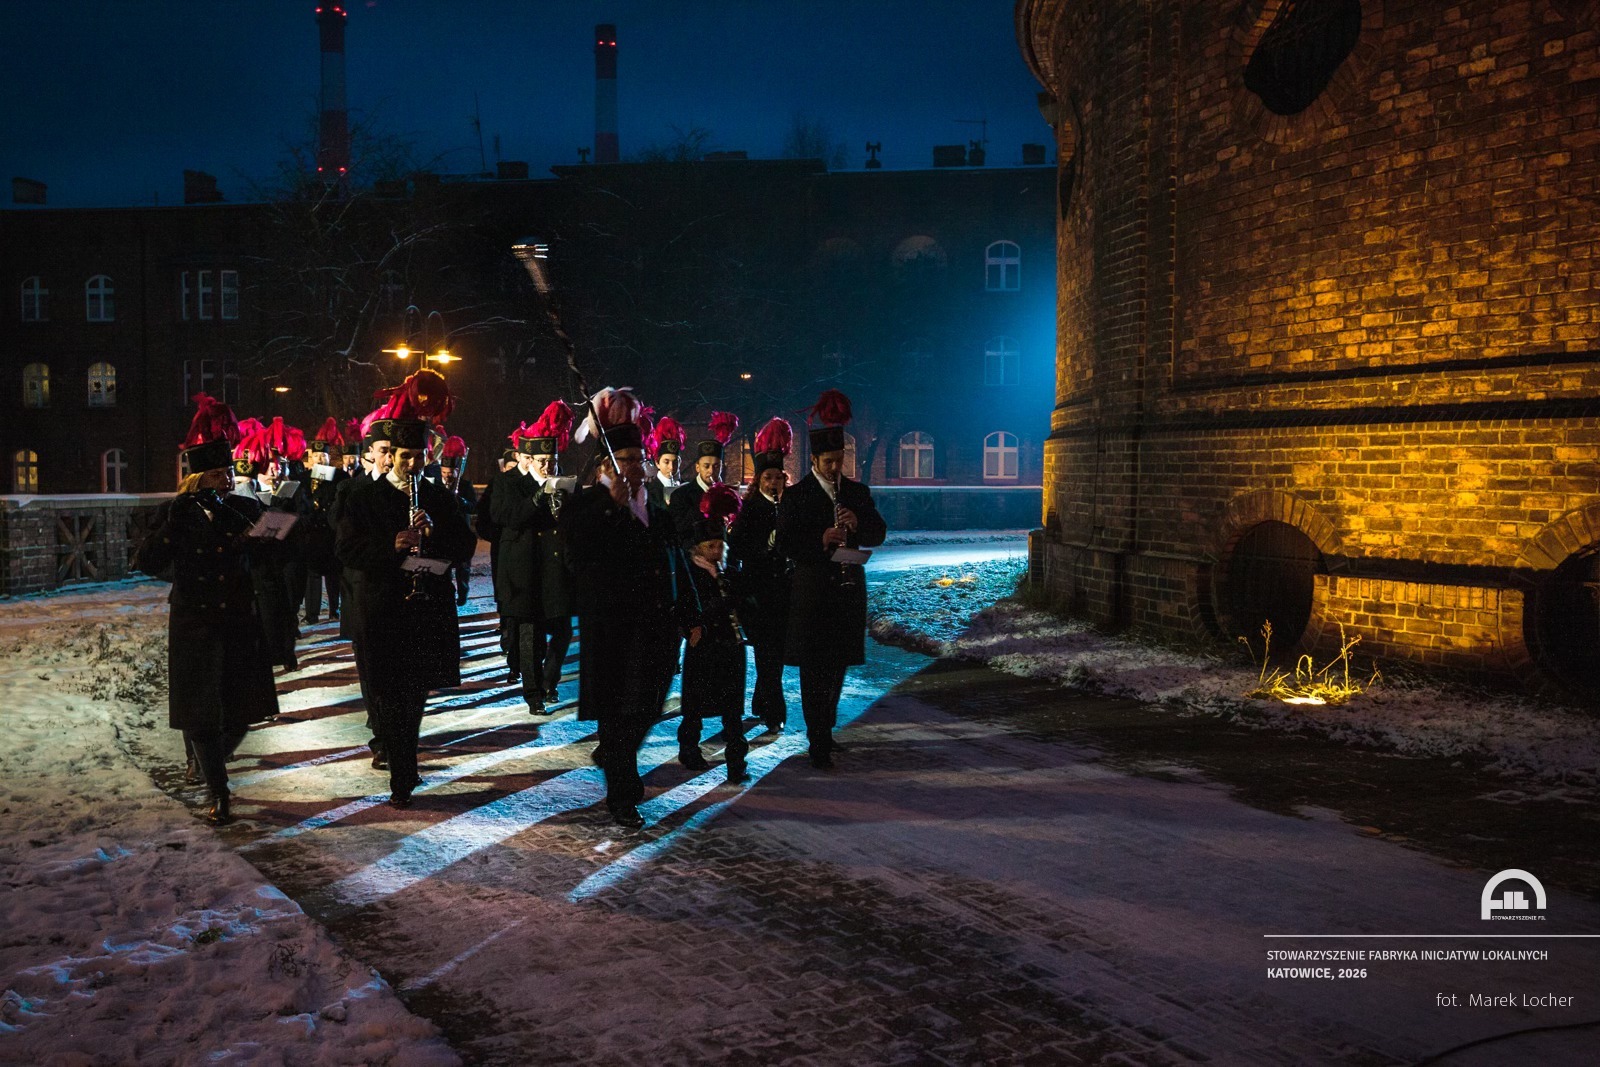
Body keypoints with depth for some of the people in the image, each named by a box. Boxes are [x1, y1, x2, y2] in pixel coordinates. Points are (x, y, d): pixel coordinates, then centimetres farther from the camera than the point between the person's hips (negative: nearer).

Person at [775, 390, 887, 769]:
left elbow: (878, 535, 7)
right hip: (811, 593, -4)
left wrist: (857, 524, -14)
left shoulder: (858, 492, 10)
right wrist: (820, 541, -24)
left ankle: (823, 730, 32)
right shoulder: (795, 496, -2)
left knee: (837, 666, 14)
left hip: (848, 591, 5)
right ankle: (819, 744, 1)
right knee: (815, 671, -4)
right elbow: (785, 543, -8)